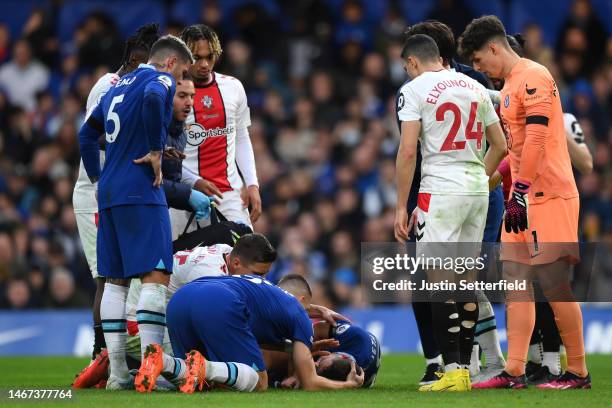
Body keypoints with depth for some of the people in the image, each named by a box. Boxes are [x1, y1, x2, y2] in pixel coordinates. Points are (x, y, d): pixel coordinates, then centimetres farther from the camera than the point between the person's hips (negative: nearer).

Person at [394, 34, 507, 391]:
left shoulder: (415, 90, -5)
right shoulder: (476, 88, 13)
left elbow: (408, 151, -11)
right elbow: (500, 146, 17)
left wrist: (401, 206, -7)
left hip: (441, 190, -6)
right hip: (478, 190, 6)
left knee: (440, 281, -6)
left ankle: (453, 370, -13)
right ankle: (464, 369, 12)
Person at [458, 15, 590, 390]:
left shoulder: (533, 77, -12)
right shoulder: (510, 84, 19)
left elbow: (536, 139, -21)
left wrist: (521, 193, -24)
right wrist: (514, 195, 20)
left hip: (548, 198, -10)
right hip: (523, 200, 10)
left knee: (554, 284, -7)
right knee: (516, 283, 6)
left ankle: (578, 372, -1)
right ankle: (514, 372, 7)